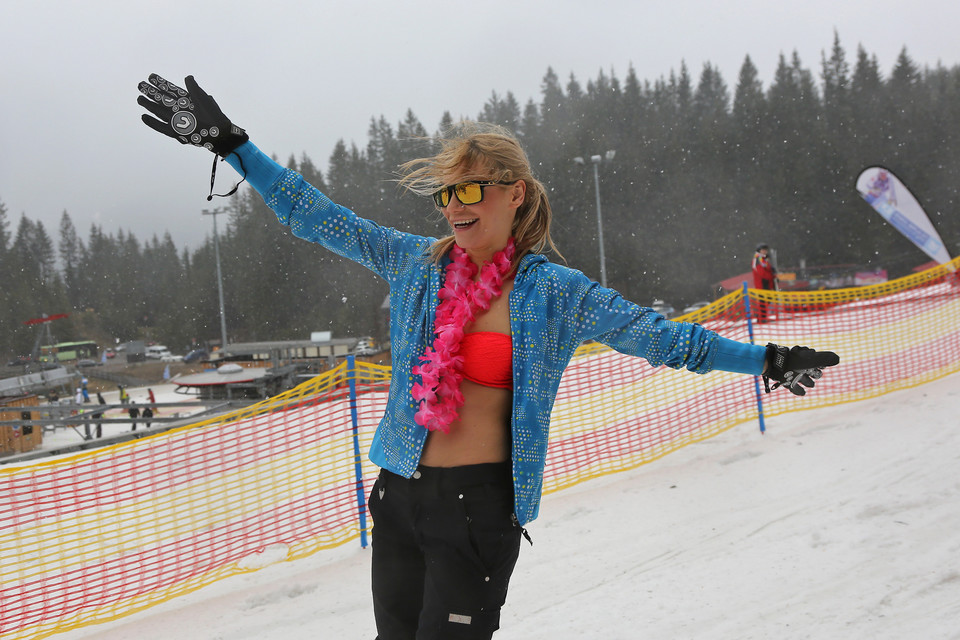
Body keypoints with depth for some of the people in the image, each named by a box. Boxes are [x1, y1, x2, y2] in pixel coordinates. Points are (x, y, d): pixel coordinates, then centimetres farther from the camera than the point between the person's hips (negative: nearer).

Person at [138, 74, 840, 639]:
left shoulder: (557, 293, -5)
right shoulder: (415, 263, 3)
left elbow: (657, 335, -3)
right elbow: (314, 214, 6)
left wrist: (766, 359, -6)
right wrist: (228, 143, 3)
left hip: (481, 505, -4)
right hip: (399, 493, 4)